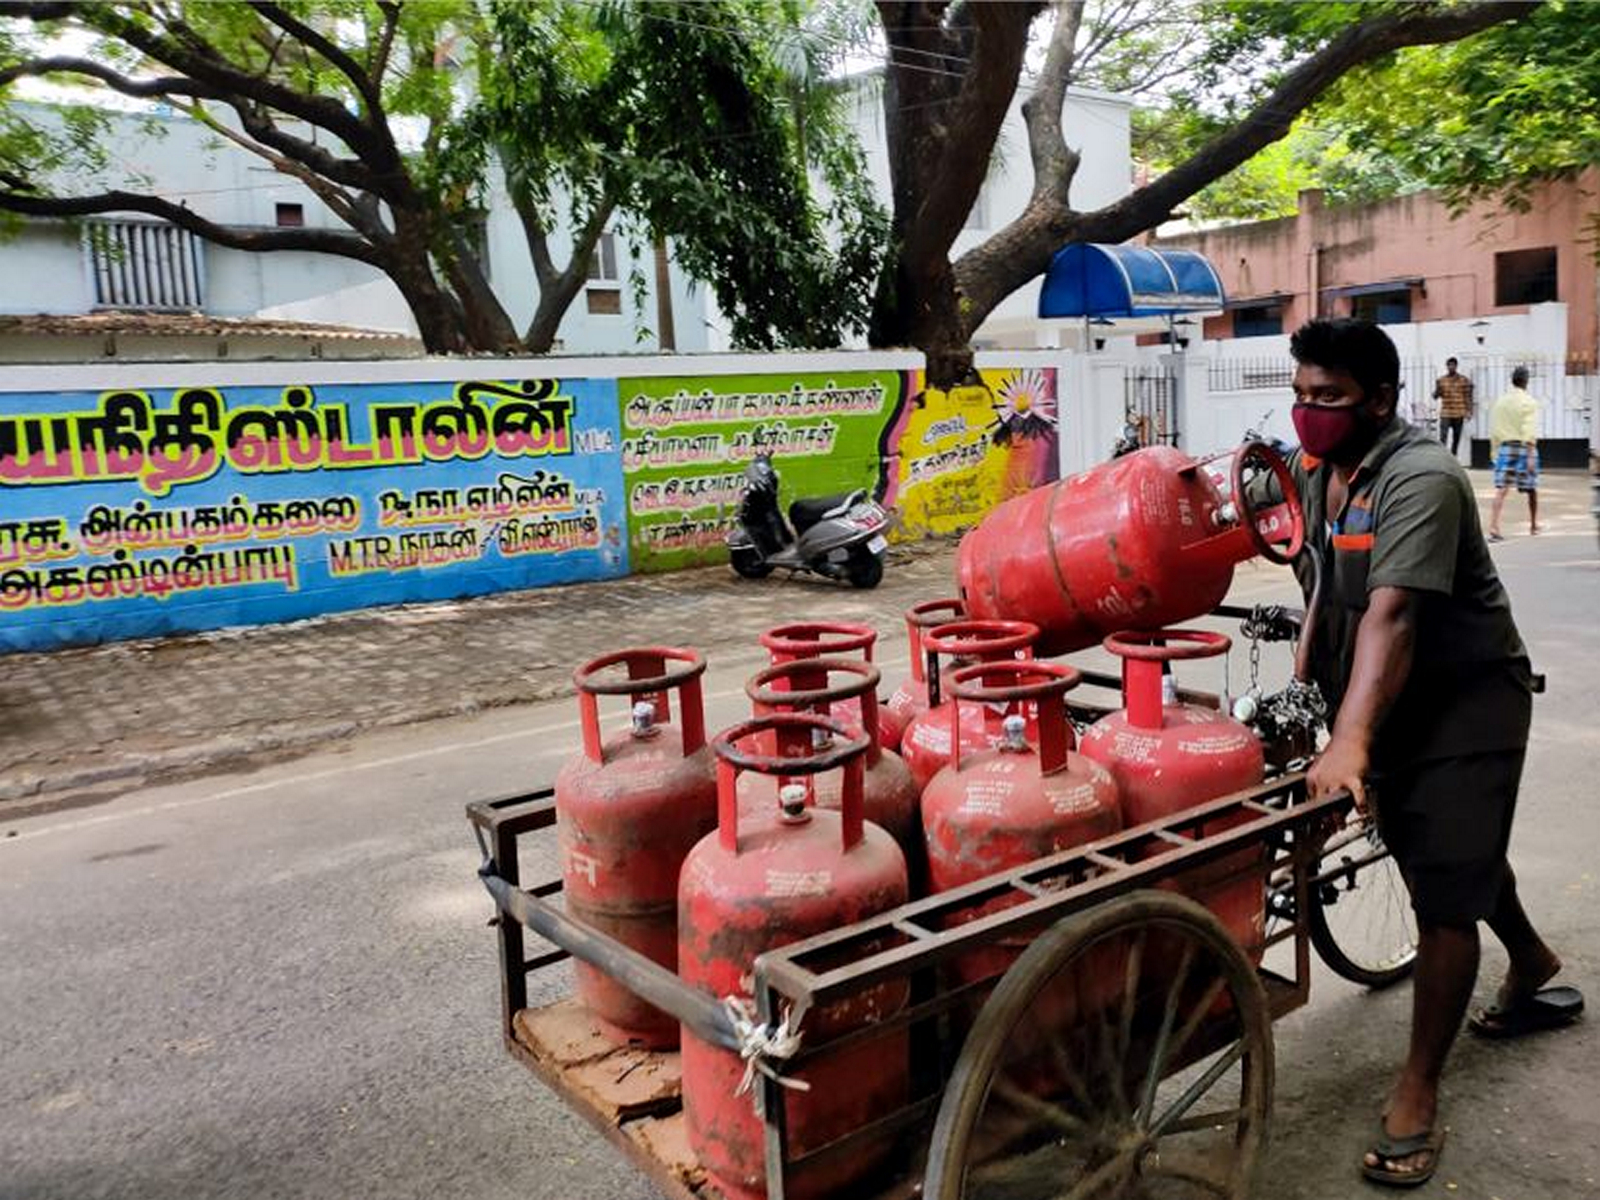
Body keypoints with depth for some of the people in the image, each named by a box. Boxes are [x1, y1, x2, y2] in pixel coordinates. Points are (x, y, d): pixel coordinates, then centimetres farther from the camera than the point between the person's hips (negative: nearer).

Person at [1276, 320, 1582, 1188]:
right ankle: (1531, 963, 52)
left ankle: (1417, 1098, 4)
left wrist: (1348, 741, -46)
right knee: (1458, 851, 25)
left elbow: (1392, 616, -37)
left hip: (1465, 703, -8)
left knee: (1444, 895, -6)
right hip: (1388, 704, 8)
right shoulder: (1313, 470, 1)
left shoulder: (1419, 479, -26)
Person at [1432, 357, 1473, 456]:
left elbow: (1468, 397, 3)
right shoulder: (1440, 380, 3)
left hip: (1458, 414, 1)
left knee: (1456, 438, 7)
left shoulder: (1464, 380, 2)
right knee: (1443, 437, -12)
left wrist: (1469, 411, -4)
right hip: (1445, 414, -1)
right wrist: (1438, 389, -18)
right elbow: (1435, 396, 3)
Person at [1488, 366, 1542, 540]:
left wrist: (1494, 451, 16)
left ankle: (1493, 527, -18)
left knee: (1501, 489, -5)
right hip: (1524, 447, -3)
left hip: (1505, 447, 3)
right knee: (1531, 488, 14)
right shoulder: (1529, 402, -7)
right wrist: (1531, 455, -16)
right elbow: (1530, 430, -14)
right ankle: (1533, 525, 28)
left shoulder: (1500, 402, 6)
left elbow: (1493, 430, 8)